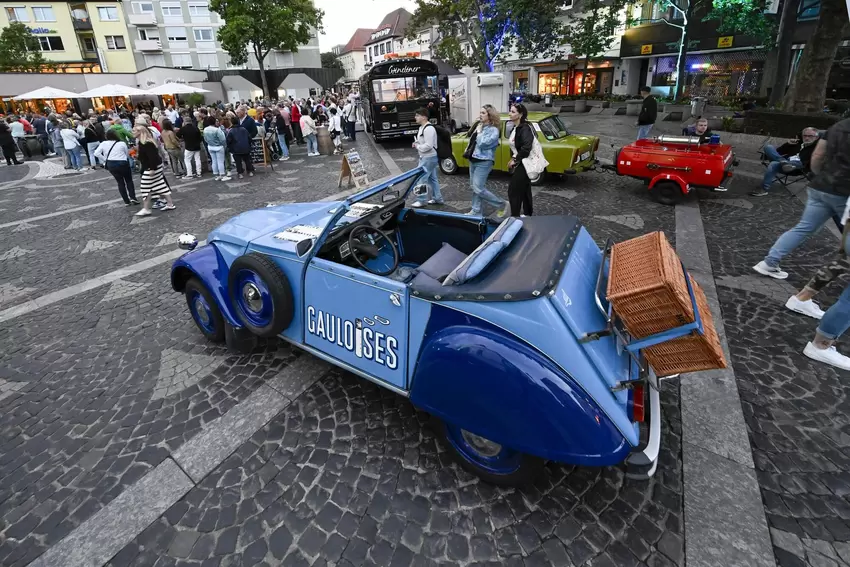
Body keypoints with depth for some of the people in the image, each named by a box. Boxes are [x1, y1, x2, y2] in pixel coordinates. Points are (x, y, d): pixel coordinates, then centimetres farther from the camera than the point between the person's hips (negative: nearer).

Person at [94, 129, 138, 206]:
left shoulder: (103, 144, 2)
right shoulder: (122, 143, -6)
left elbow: (96, 153, -5)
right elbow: (127, 154, 2)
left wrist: (105, 160, 4)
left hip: (110, 165, 3)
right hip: (122, 163, -3)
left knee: (120, 182, 13)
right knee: (129, 180, 13)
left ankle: (126, 201, 11)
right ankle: (132, 197, -5)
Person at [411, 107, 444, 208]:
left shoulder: (428, 128, -21)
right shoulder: (422, 127, 12)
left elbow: (428, 145, -27)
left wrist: (417, 146, -14)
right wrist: (416, 143, 5)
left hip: (429, 158, -11)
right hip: (426, 157, 11)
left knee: (421, 178, -7)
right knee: (432, 178, 16)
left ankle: (420, 200, 2)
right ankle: (437, 198, 25)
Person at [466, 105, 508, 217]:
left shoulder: (493, 130, -13)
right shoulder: (480, 126, 12)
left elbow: (482, 143, -23)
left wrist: (479, 132, -11)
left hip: (484, 162, -9)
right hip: (473, 160, 9)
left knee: (478, 189, -12)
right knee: (474, 187, 10)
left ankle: (502, 204, 2)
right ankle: (476, 211, 20)